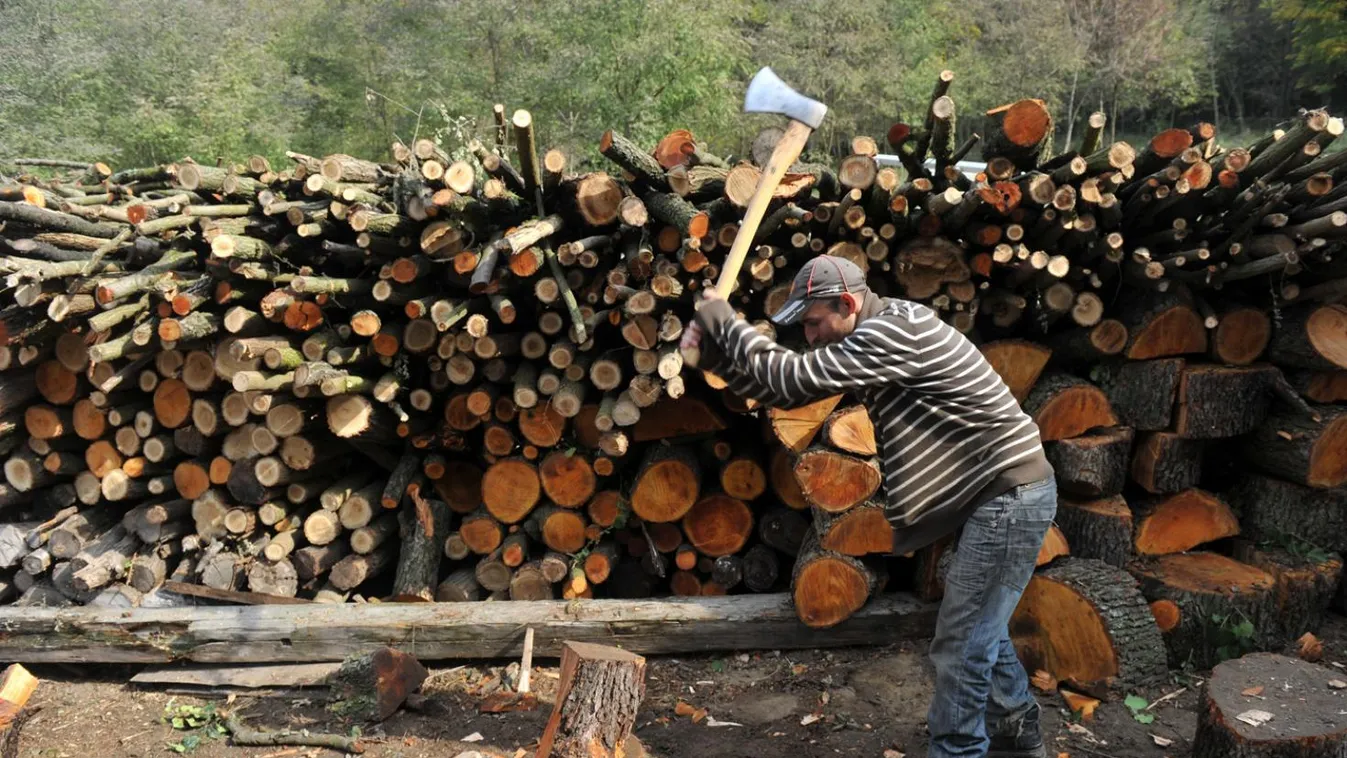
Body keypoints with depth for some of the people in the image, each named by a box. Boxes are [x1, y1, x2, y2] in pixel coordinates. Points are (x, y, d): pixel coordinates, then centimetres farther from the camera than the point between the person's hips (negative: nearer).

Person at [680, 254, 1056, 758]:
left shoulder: (895, 331, -23)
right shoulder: (876, 336, 8)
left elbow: (796, 377, -23)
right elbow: (787, 391, 8)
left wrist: (726, 322, -11)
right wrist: (715, 350, -4)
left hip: (1012, 497, -11)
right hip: (1002, 494, 11)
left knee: (960, 644, -4)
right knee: (978, 625, 25)